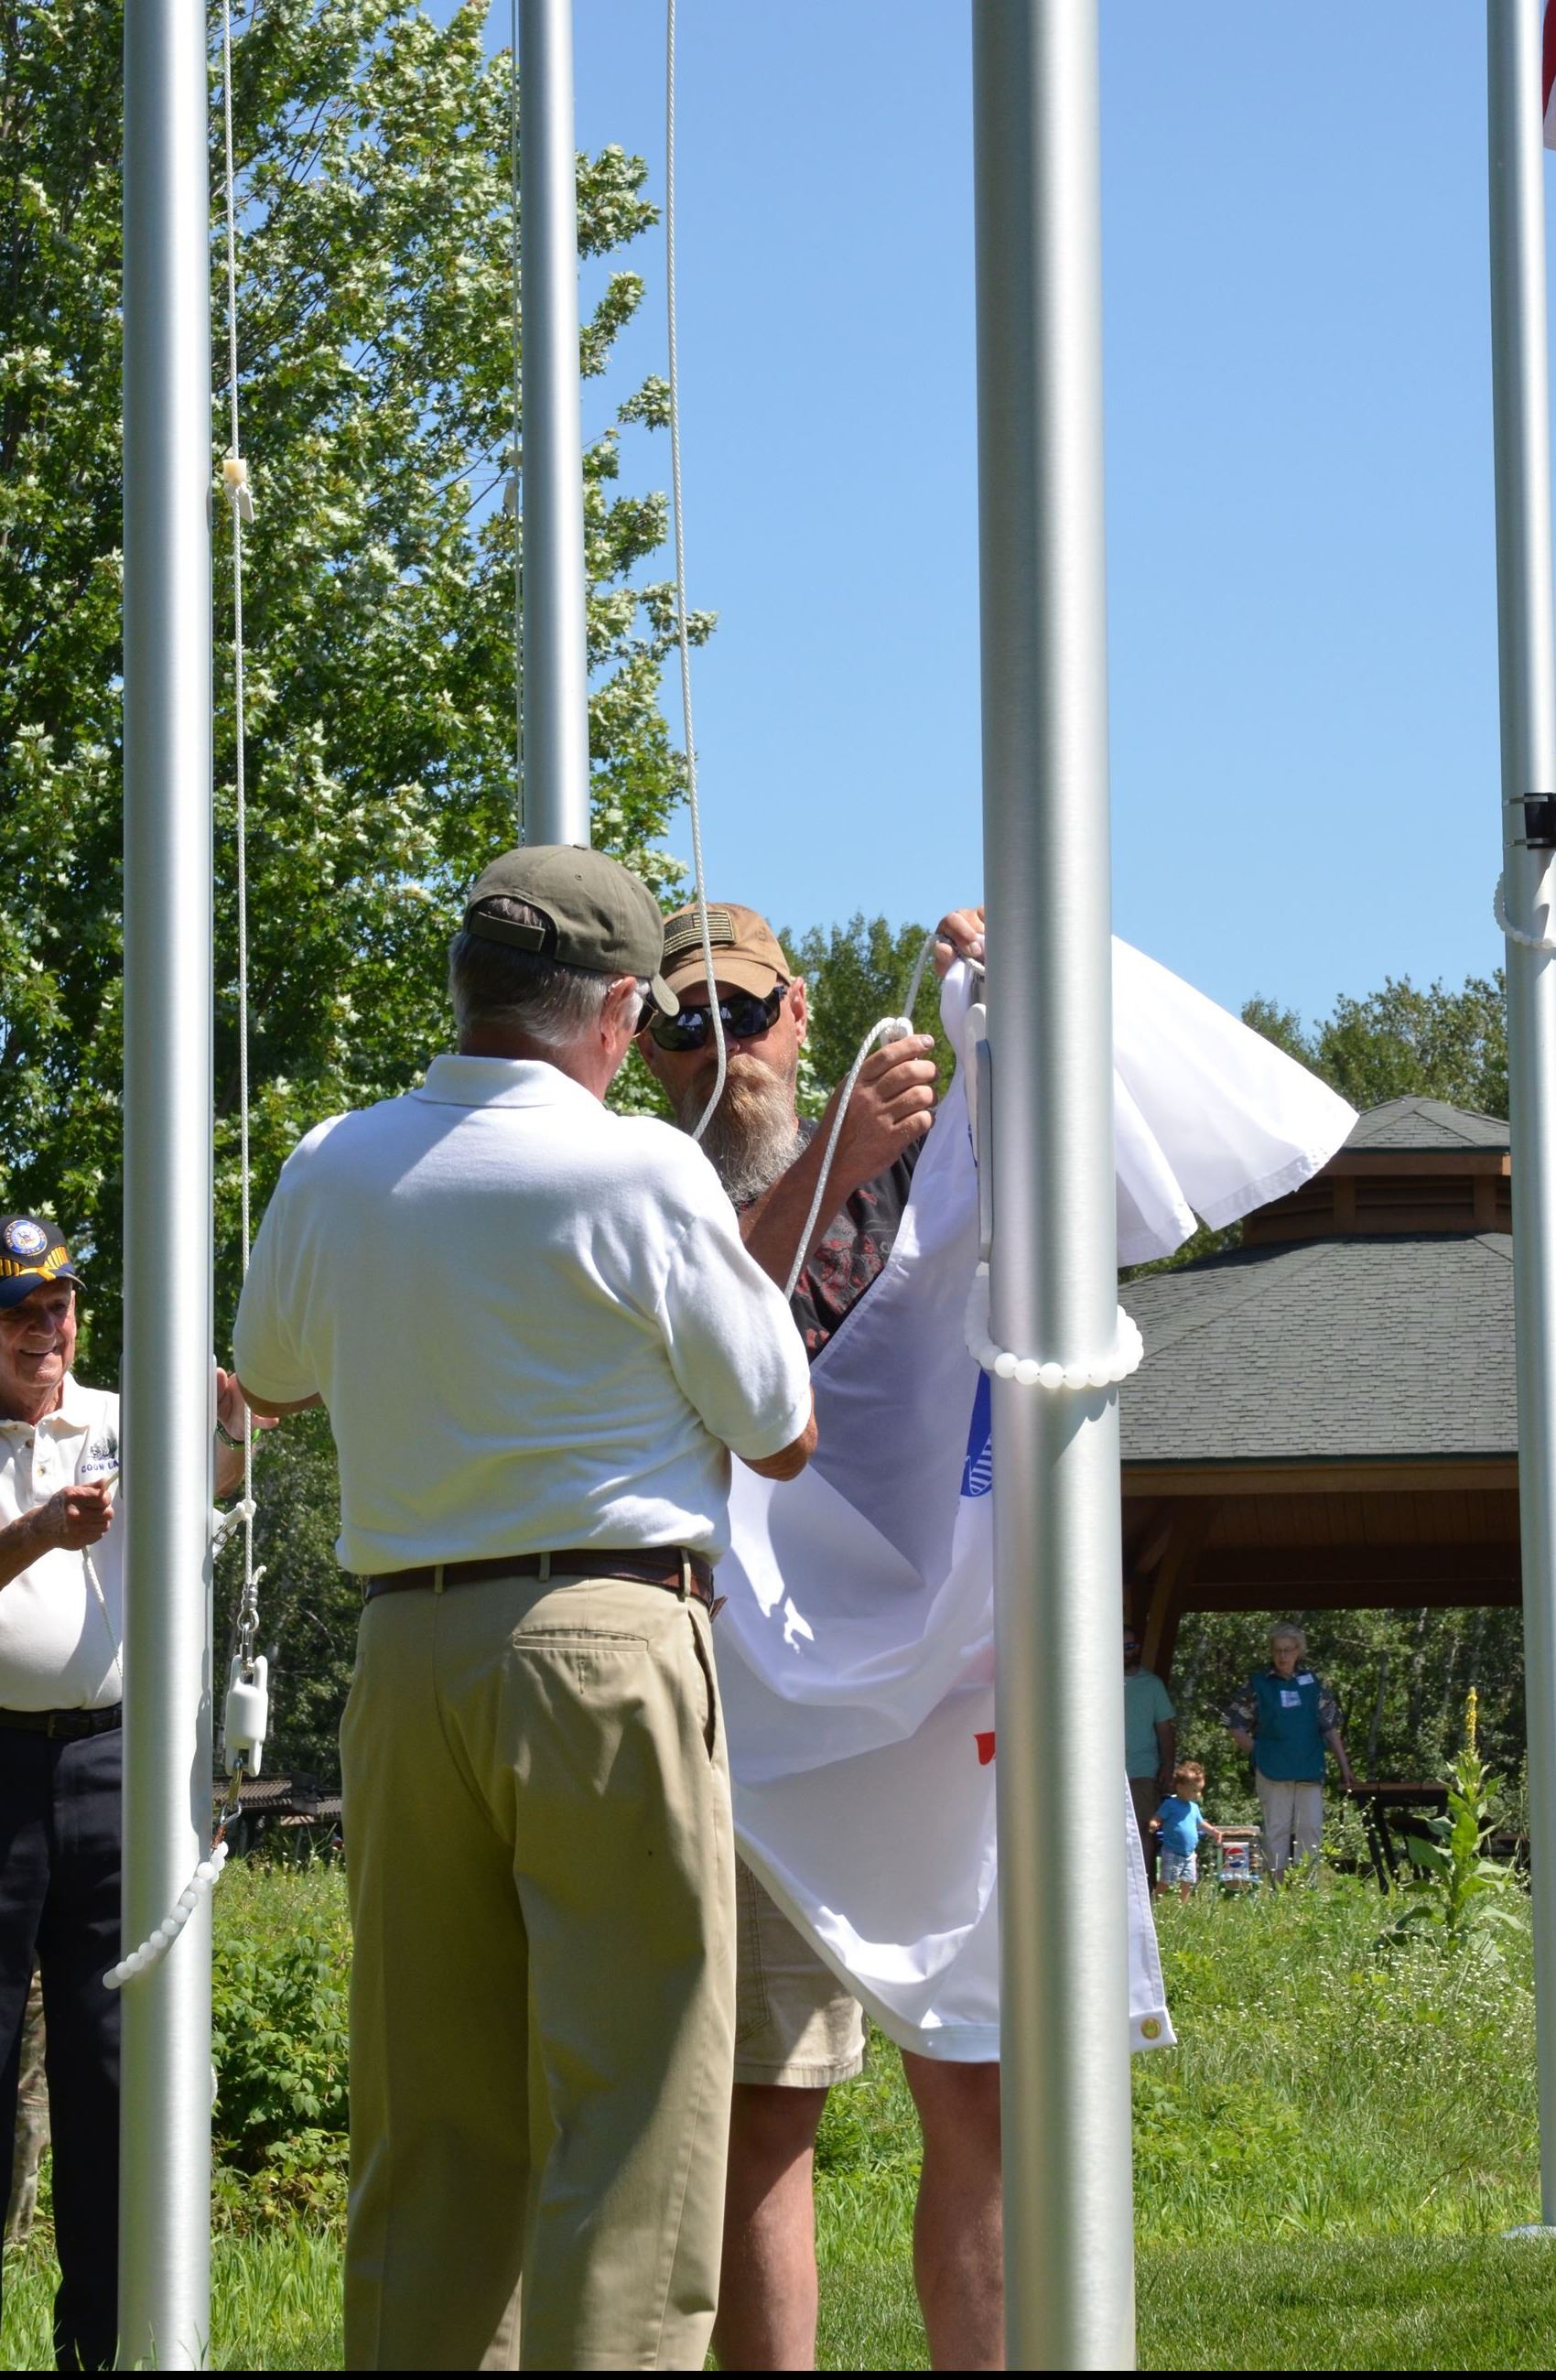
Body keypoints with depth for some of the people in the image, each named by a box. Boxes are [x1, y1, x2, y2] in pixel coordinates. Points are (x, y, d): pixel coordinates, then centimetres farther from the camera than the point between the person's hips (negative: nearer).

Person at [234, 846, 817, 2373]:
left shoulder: (333, 1171, 7)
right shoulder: (638, 1172, -8)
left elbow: (269, 1378, 26)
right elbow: (779, 1434, 2)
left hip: (405, 1646, 5)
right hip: (605, 1639, -5)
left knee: (429, 2115, 11)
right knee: (630, 2100, -3)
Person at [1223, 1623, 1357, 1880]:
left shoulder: (1312, 1683, 9)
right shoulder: (1258, 1685, 4)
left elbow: (1330, 1728, 11)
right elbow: (1236, 1726, 8)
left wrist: (1345, 1767, 7)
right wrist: (1258, 1752, -1)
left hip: (1310, 1771, 2)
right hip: (1273, 1770, -2)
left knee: (1311, 1828, -2)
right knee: (1276, 1830, 0)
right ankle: (1275, 1886, 3)